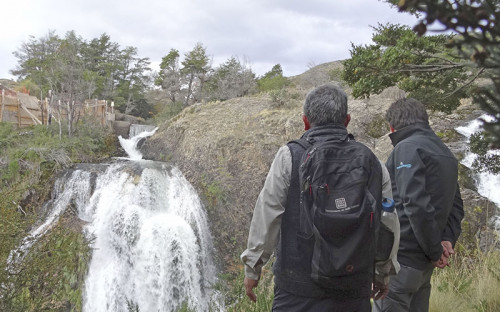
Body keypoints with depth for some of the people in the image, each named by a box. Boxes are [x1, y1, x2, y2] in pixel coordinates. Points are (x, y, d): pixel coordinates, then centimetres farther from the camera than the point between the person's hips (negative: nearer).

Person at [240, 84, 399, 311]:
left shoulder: (290, 156, -7)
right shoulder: (372, 163, 4)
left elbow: (267, 216, -7)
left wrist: (252, 267, 5)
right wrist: (383, 273, 24)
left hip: (298, 286, -3)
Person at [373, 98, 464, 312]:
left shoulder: (407, 148, -10)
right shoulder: (445, 154, 17)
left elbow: (416, 205, -20)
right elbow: (456, 206, 15)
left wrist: (435, 251, -11)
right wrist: (448, 239, 3)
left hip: (401, 258, -9)